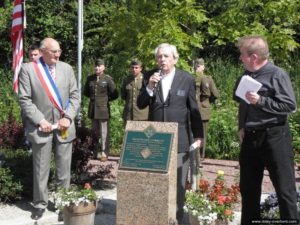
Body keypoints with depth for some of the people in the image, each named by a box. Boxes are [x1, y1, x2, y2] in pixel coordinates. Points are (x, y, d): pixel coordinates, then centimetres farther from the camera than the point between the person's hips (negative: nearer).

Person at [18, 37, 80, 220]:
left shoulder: (67, 68, 7)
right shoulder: (28, 69, -2)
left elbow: (75, 95, 5)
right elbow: (24, 99, -5)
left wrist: (68, 117, -8)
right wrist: (40, 120, -13)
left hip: (64, 126, 2)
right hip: (41, 127, -2)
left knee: (64, 169, 9)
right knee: (41, 169, 7)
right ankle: (40, 204, 21)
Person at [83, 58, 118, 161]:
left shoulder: (108, 79, -5)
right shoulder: (90, 78, 7)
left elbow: (115, 94, -3)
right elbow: (86, 92, 21)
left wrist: (106, 99, 2)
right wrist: (93, 97, 11)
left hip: (103, 109, -5)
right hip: (93, 109, 5)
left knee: (104, 132, -2)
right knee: (95, 131, 12)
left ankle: (104, 153, 4)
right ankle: (97, 152, 23)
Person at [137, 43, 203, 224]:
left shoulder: (187, 79, 0)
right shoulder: (150, 78, 7)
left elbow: (194, 110, 2)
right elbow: (140, 105, 3)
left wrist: (198, 136, 1)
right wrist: (149, 87, -13)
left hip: (179, 139, -2)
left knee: (178, 182, 5)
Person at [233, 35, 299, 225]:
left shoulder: (277, 75, -11)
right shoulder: (246, 76, 8)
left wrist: (260, 101, -21)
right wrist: (241, 127, 9)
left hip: (274, 137, -7)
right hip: (250, 138, 7)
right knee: (248, 188, 16)